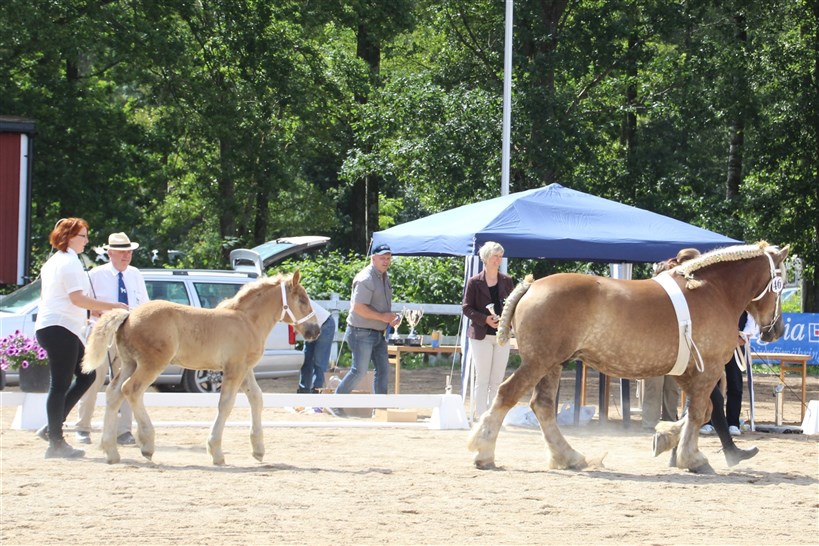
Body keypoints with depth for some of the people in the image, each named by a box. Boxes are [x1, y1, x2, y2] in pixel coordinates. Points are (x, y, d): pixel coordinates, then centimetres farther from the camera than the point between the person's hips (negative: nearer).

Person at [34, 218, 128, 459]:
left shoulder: (52, 262, 19)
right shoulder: (70, 262, -12)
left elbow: (45, 297, 24)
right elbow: (78, 299, -20)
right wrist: (112, 307, -16)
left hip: (49, 326, 10)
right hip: (60, 328, -10)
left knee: (87, 375, 13)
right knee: (61, 384, -7)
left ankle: (52, 428, 11)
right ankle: (56, 443, -4)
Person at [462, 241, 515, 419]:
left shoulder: (506, 281, 10)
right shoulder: (474, 282, -1)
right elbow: (466, 308, -3)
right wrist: (485, 319, -18)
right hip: (481, 336, -4)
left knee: (497, 380, 5)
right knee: (482, 379, -3)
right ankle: (481, 416, -2)